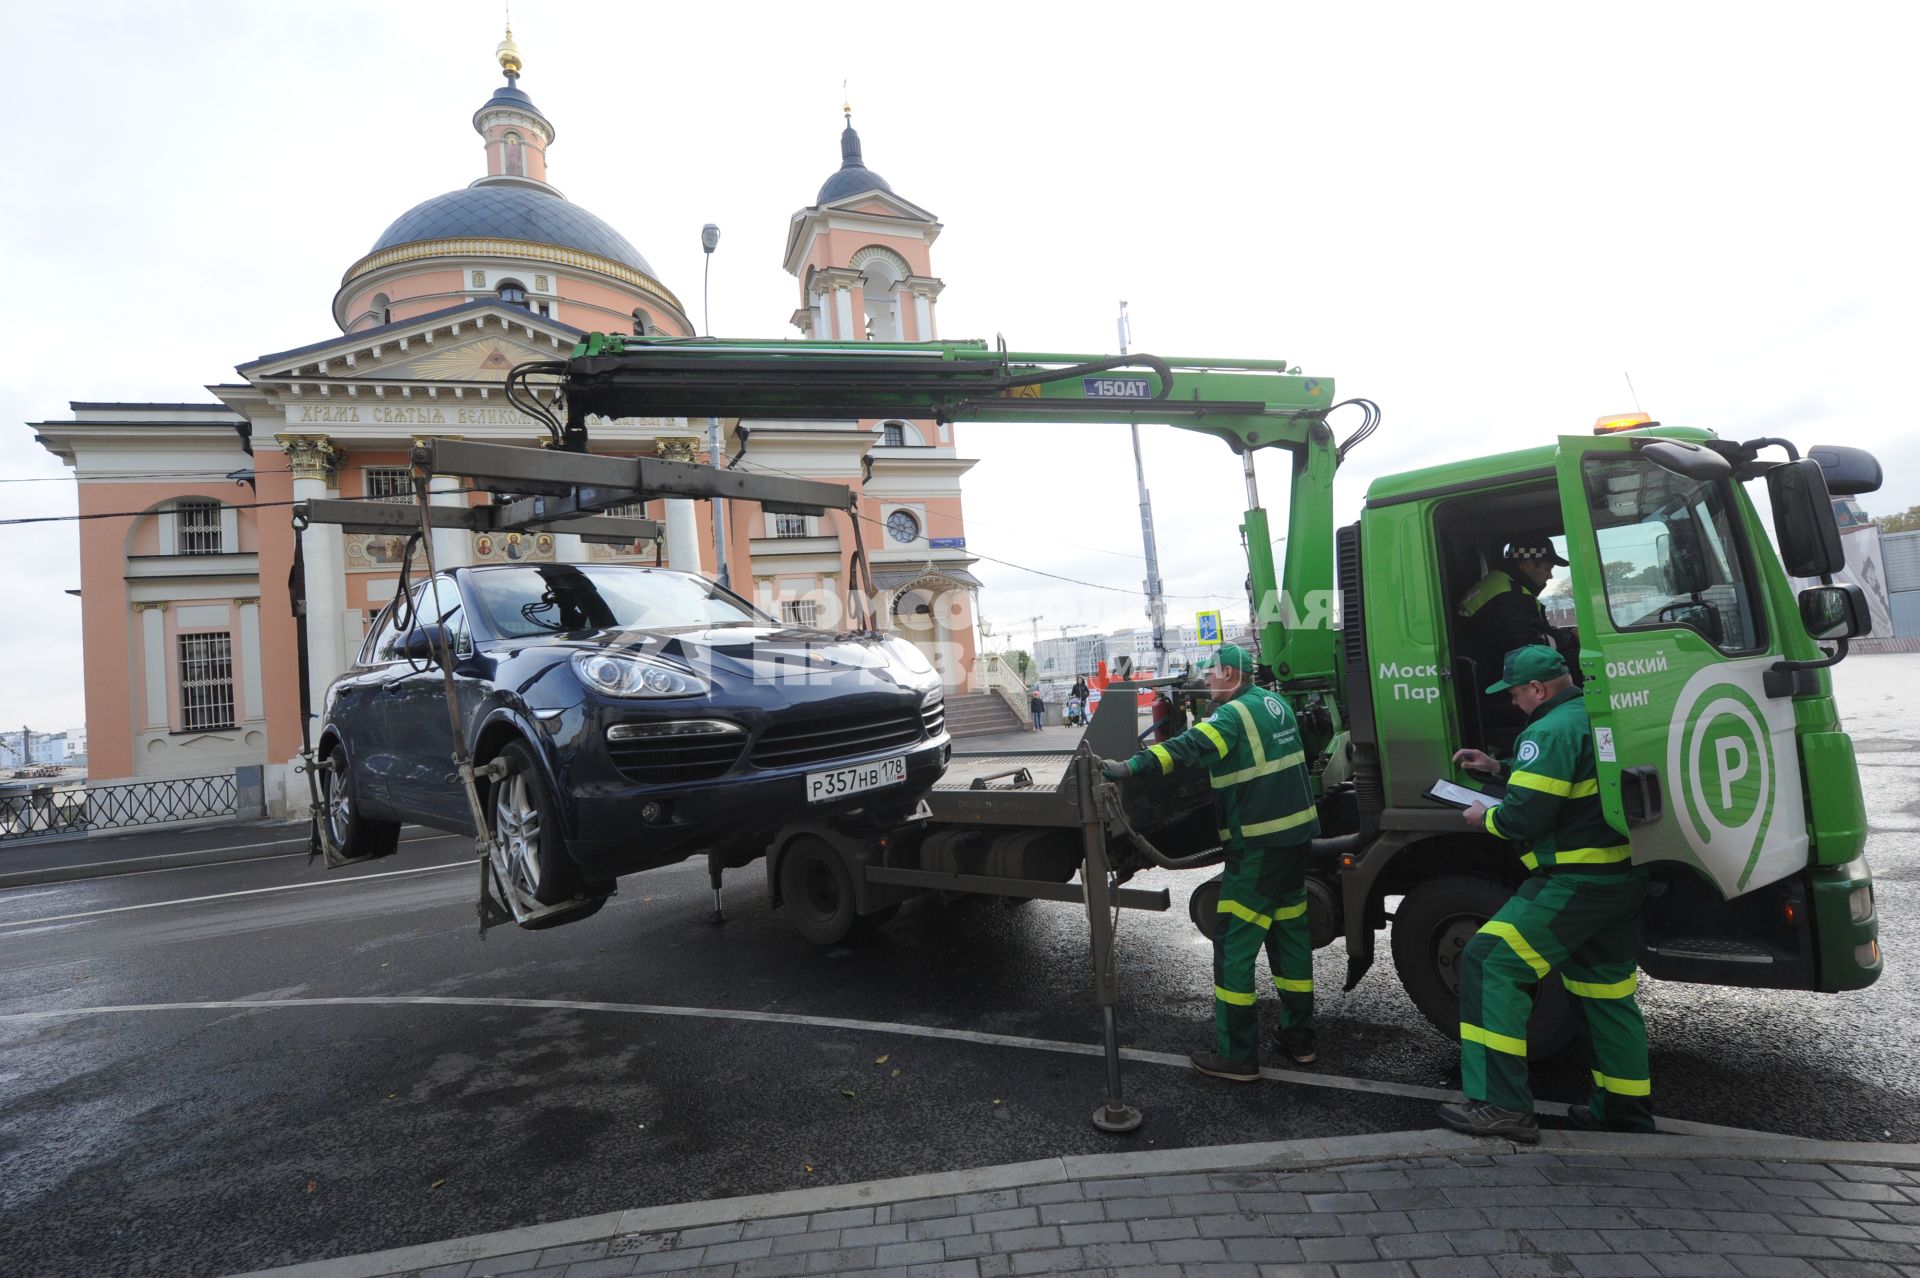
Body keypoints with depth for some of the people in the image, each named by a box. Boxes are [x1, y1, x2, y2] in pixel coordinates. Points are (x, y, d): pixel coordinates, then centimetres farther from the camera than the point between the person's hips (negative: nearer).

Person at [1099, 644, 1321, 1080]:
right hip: (1295, 834, 9)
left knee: (1233, 946, -2)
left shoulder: (1235, 714, -17)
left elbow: (1189, 747, -33)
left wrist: (1130, 768, -43)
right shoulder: (1274, 704, 10)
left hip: (1258, 847, -9)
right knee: (1290, 934, 18)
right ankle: (1298, 1037, 30)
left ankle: (1236, 1056, 4)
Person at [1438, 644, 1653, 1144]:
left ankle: (1502, 1106, -13)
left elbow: (1524, 817, -21)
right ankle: (1626, 1109, 33)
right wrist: (1500, 769, 25)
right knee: (1608, 989, 21)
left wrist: (1485, 817, -2)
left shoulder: (1551, 731, -17)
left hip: (1576, 882, -10)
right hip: (1624, 878, 10)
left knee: (1490, 964, -12)